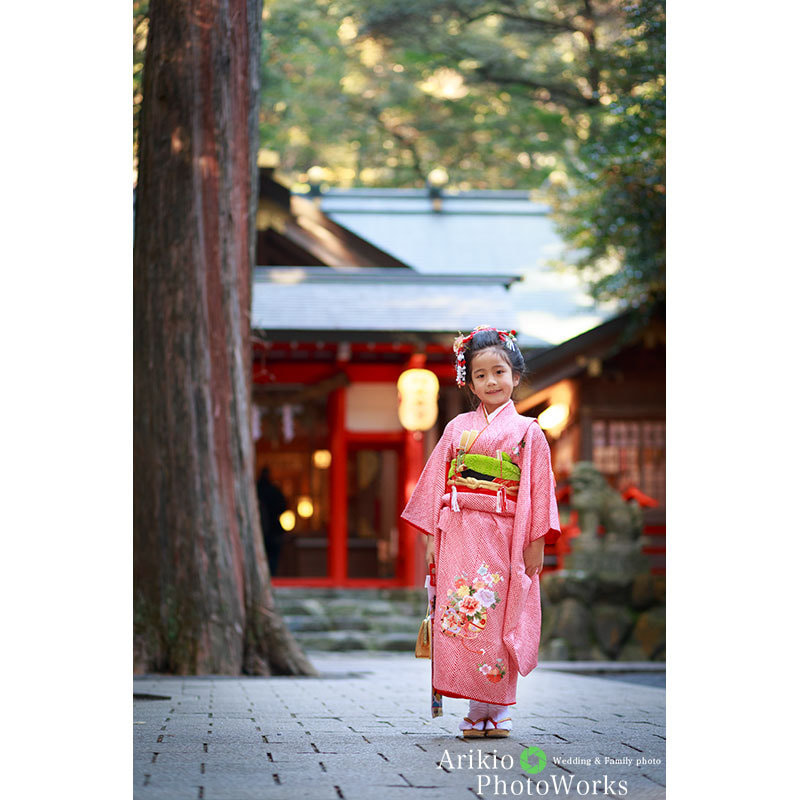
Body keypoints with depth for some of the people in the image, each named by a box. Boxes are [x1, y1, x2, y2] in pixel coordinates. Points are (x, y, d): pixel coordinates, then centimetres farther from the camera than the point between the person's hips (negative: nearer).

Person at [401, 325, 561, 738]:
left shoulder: (528, 432, 5)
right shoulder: (458, 428, 11)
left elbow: (539, 488, 2)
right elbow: (437, 482, 11)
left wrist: (537, 541, -5)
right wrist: (433, 537, 5)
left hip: (503, 538, -2)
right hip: (459, 534, 2)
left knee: (499, 621, -2)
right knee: (460, 618, -4)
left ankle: (498, 709, 7)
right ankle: (475, 708, 3)